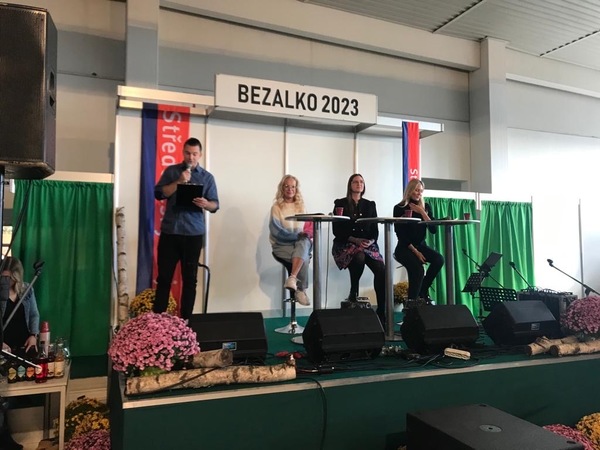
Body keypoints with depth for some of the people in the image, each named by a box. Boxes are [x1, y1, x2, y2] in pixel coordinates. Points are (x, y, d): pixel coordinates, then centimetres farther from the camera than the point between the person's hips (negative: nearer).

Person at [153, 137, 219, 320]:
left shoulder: (207, 177, 9)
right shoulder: (171, 171, 10)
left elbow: (215, 205, 4)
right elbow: (158, 193, -1)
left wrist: (206, 204, -18)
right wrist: (179, 182, -13)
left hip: (194, 234, 0)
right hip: (169, 232, 0)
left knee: (190, 279, 2)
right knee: (164, 276, 3)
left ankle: (185, 319, 9)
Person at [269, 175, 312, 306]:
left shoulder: (301, 206, 14)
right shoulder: (277, 207, 0)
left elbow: (308, 225, 11)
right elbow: (276, 231, -11)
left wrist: (307, 232, -13)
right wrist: (297, 235, -20)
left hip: (301, 242, 3)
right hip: (282, 244, -3)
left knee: (303, 244, -35)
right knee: (304, 258, -30)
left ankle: (292, 278, -37)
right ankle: (301, 290, -19)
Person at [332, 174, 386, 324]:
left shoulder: (370, 205, 16)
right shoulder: (340, 203, 4)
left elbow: (375, 229, 10)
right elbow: (337, 230, -4)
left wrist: (371, 241, -12)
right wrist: (355, 240, -16)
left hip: (367, 243, 3)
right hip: (345, 244, -3)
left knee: (381, 270, -24)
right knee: (359, 257, -39)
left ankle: (381, 312, -17)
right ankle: (353, 294, -16)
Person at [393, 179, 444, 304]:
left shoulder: (426, 207, 7)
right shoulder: (399, 208, -5)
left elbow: (434, 230, -3)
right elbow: (400, 235, -8)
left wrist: (422, 213, -12)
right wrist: (415, 251, -15)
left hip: (421, 245, 4)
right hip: (404, 248, -4)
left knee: (439, 259, -26)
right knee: (418, 269, -32)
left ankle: (423, 291, -6)